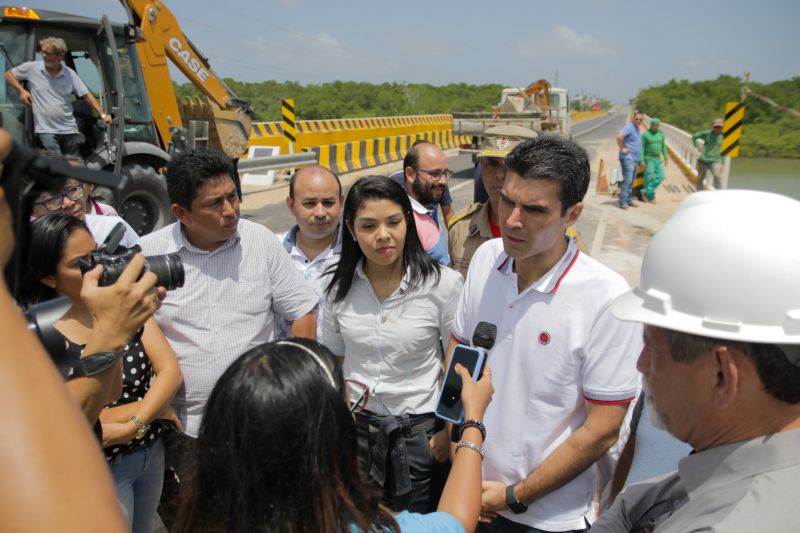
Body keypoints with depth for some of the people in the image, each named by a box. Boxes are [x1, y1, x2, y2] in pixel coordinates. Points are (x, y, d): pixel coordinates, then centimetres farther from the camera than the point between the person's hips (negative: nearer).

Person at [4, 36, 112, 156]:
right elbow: (9, 74, 14)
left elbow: (87, 95, 1)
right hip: (46, 130, -2)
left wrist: (102, 114, -8)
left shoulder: (70, 74, 4)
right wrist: (21, 91, -2)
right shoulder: (32, 67, 2)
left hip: (69, 130, 2)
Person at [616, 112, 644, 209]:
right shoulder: (629, 127, -13)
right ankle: (623, 201, -11)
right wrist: (622, 149, -22)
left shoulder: (638, 129, 17)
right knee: (627, 180, -13)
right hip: (628, 158, -9)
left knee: (631, 181, 12)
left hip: (635, 159, 9)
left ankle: (628, 199, 20)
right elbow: (619, 136, -31)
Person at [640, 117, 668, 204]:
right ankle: (650, 196, 5)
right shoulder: (645, 135, -9)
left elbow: (663, 146, 13)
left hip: (658, 159, 5)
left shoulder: (661, 134, 6)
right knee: (649, 178, -5)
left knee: (660, 176, -9)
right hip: (649, 159, -5)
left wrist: (666, 158, 8)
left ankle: (646, 192, -6)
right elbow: (642, 148, -10)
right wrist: (641, 161, -16)